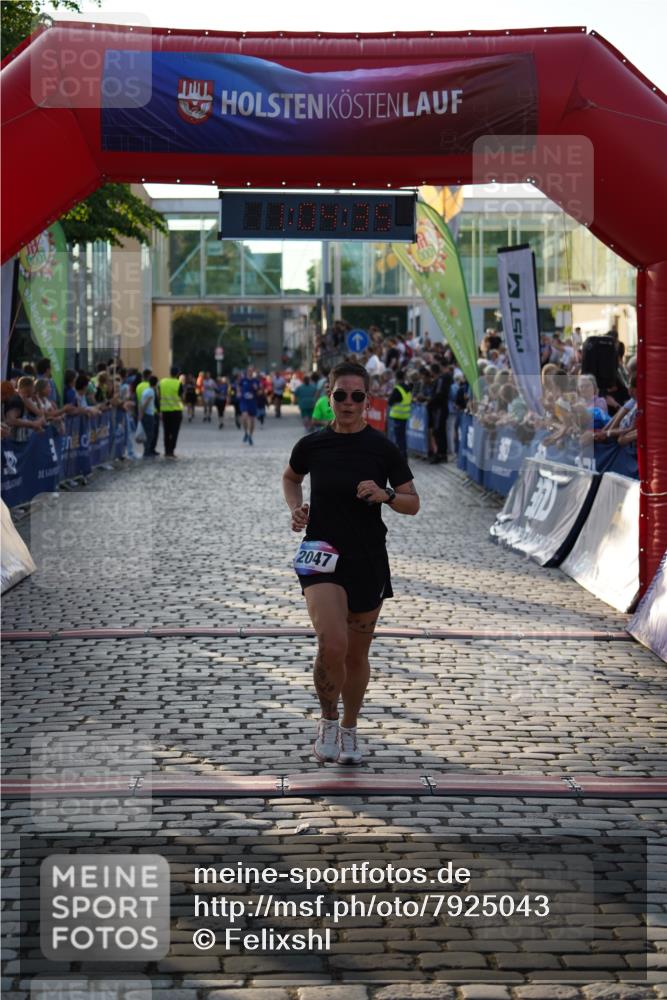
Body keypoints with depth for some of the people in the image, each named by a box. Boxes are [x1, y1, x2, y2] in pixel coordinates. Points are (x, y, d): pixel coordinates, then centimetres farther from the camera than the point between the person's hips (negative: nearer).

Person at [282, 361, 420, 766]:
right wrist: (296, 507, 2)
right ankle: (328, 721, 7)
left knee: (357, 654, 10)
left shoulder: (383, 448, -4)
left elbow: (413, 503, 2)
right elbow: (290, 478, 21)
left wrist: (385, 495, -18)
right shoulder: (312, 445, 0)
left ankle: (349, 729, 33)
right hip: (321, 556, -1)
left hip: (368, 561, 1)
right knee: (332, 646, -19)